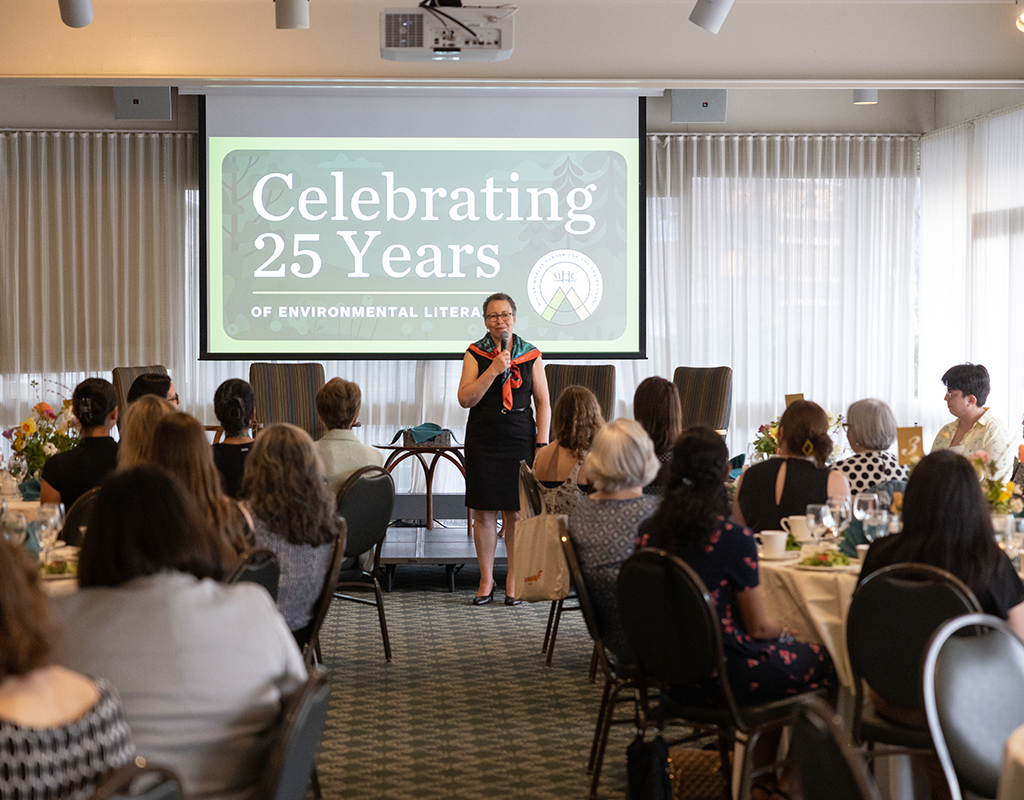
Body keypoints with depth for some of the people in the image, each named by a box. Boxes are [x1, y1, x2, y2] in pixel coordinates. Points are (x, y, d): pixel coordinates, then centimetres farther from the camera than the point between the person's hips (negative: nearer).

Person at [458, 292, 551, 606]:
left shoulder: (531, 356, 4)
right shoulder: (475, 354, 2)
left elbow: (543, 403, 6)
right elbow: (465, 398, -8)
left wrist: (541, 444, -1)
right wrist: (493, 370, -17)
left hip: (520, 440, 0)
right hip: (482, 441, 0)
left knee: (516, 512, 1)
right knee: (484, 512, 3)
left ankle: (513, 580, 13)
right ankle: (486, 580, 14)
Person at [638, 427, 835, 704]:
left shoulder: (649, 531, -4)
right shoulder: (734, 538, -22)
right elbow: (758, 626, -11)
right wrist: (783, 631, 13)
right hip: (725, 673, -7)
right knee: (825, 660, 16)